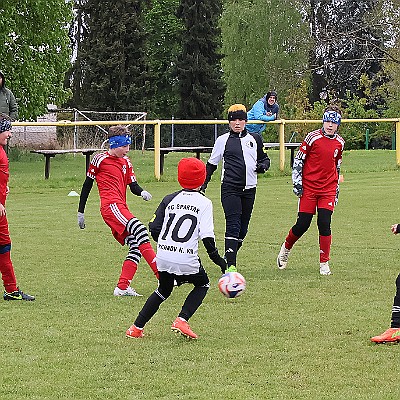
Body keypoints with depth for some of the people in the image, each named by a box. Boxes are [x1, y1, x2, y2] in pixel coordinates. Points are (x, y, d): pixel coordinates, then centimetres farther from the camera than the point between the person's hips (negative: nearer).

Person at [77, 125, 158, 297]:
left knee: (136, 247, 0)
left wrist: (142, 192, -8)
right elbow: (87, 185, 7)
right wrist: (80, 212, 9)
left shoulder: (126, 162, 21)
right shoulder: (100, 159, 2)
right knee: (139, 229, -27)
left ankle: (122, 287, 3)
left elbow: (133, 185, 17)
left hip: (121, 208, 8)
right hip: (111, 206, -8)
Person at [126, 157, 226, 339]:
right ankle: (182, 320, 2)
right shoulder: (204, 203, -1)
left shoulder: (170, 199, 9)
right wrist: (218, 260, 1)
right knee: (202, 284, 22)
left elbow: (154, 228, 7)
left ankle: (136, 328, 22)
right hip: (187, 261, -4)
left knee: (164, 289, 27)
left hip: (163, 256, 4)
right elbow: (207, 236, -9)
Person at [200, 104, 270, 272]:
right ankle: (230, 265, -19)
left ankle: (228, 257, 25)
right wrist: (203, 184, 3)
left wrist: (263, 166, -4)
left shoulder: (255, 139, 11)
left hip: (249, 189, 4)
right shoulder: (223, 140, 4)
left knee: (243, 228, 8)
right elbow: (212, 164, 10)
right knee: (233, 225, -15)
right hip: (230, 188, -4)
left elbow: (265, 158, 20)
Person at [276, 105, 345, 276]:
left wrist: (337, 188, 21)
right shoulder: (313, 137, -6)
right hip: (309, 187, -3)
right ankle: (286, 248, 26)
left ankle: (324, 263, 1)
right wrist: (297, 182, -6)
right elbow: (298, 160, -1)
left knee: (324, 224, -8)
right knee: (302, 224, -2)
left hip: (328, 189, 3)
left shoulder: (340, 142, 8)